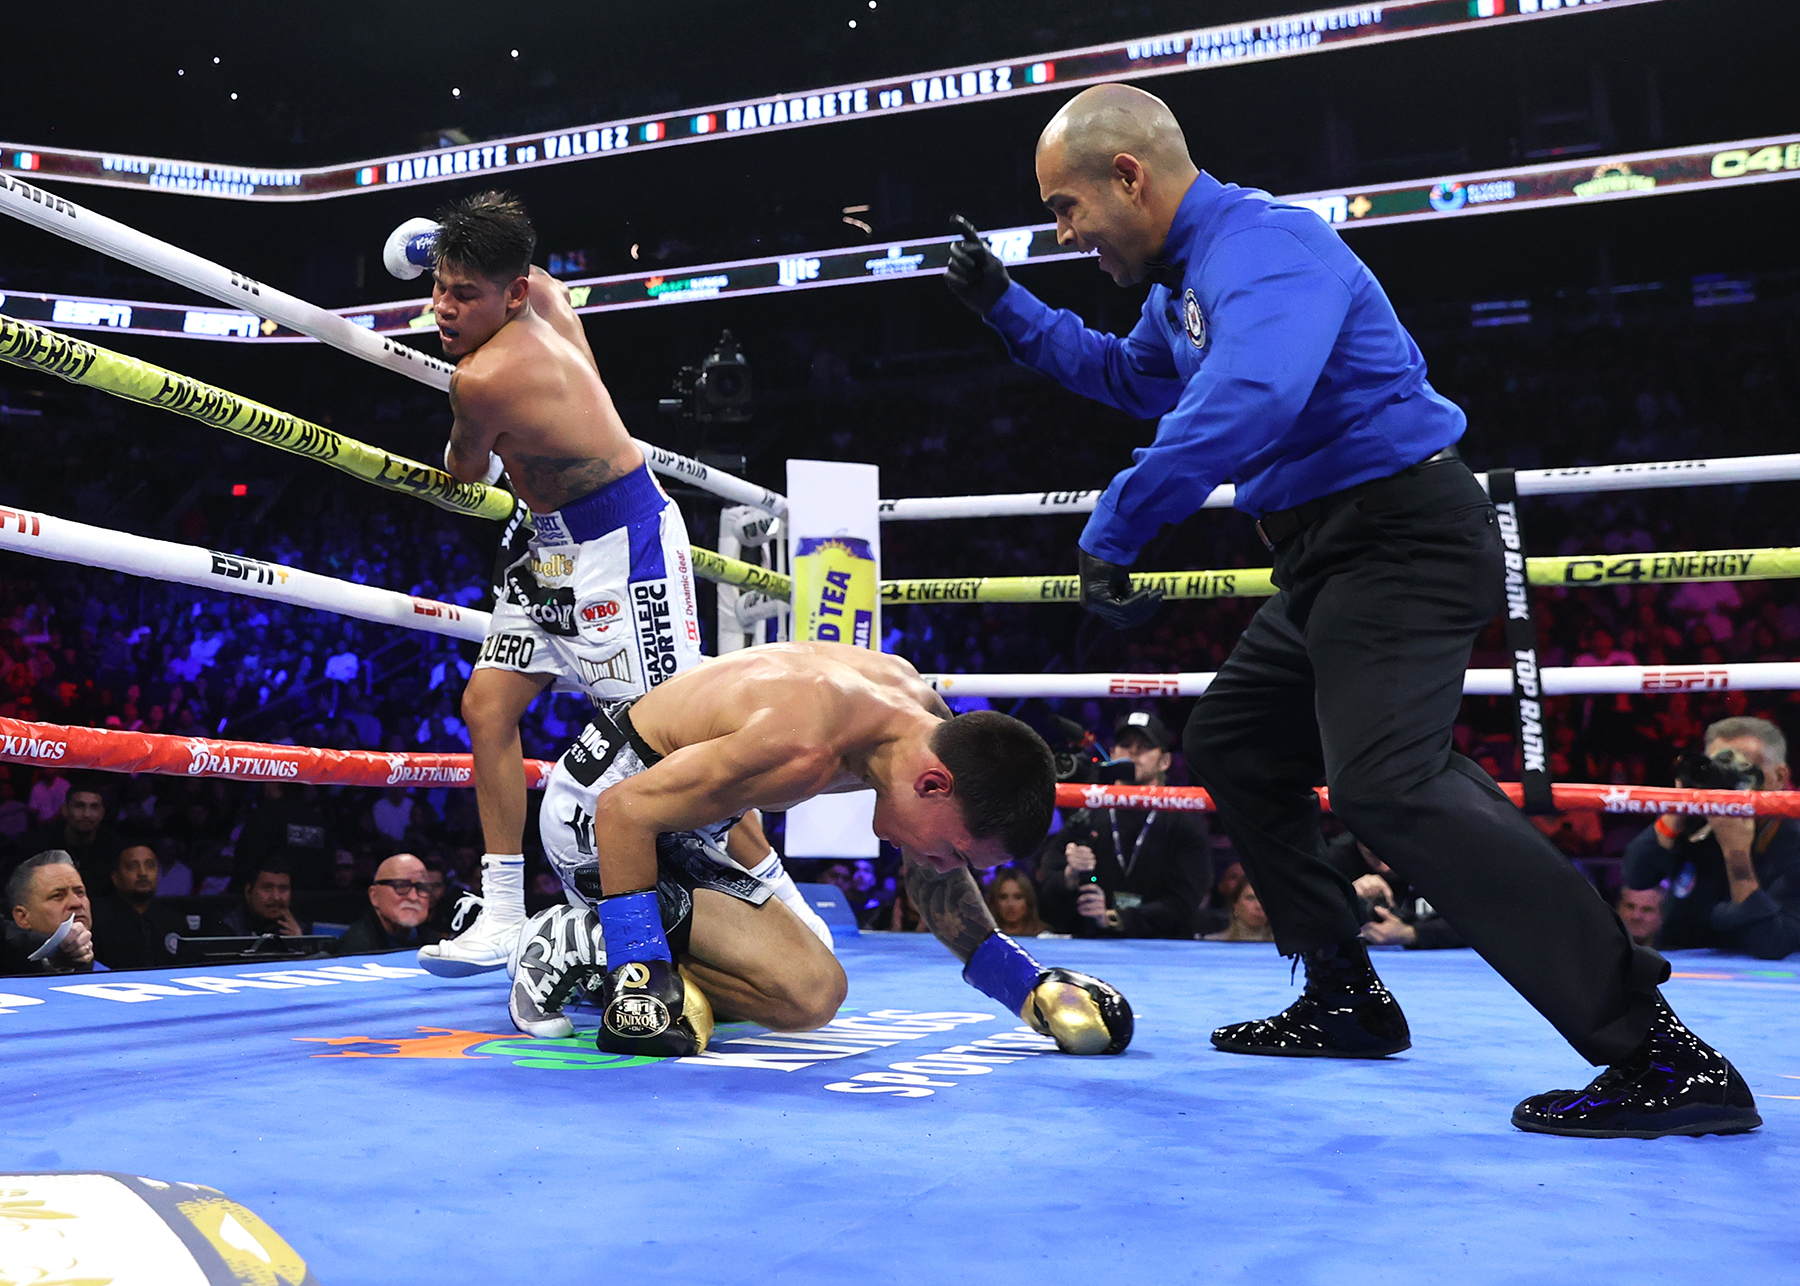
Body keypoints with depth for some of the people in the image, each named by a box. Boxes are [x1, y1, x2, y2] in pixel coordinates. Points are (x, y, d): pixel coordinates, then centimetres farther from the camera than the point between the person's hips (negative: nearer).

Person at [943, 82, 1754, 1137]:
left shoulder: (1261, 243, -18)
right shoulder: (1188, 276, 16)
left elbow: (1246, 402, -38)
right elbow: (1128, 377, 35)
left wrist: (1112, 534, -30)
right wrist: (1010, 309, 28)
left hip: (1401, 539, -11)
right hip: (1332, 557, 11)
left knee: (1389, 784, -27)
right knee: (1232, 752, 17)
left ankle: (1663, 1057, -23)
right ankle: (1347, 1001, 24)